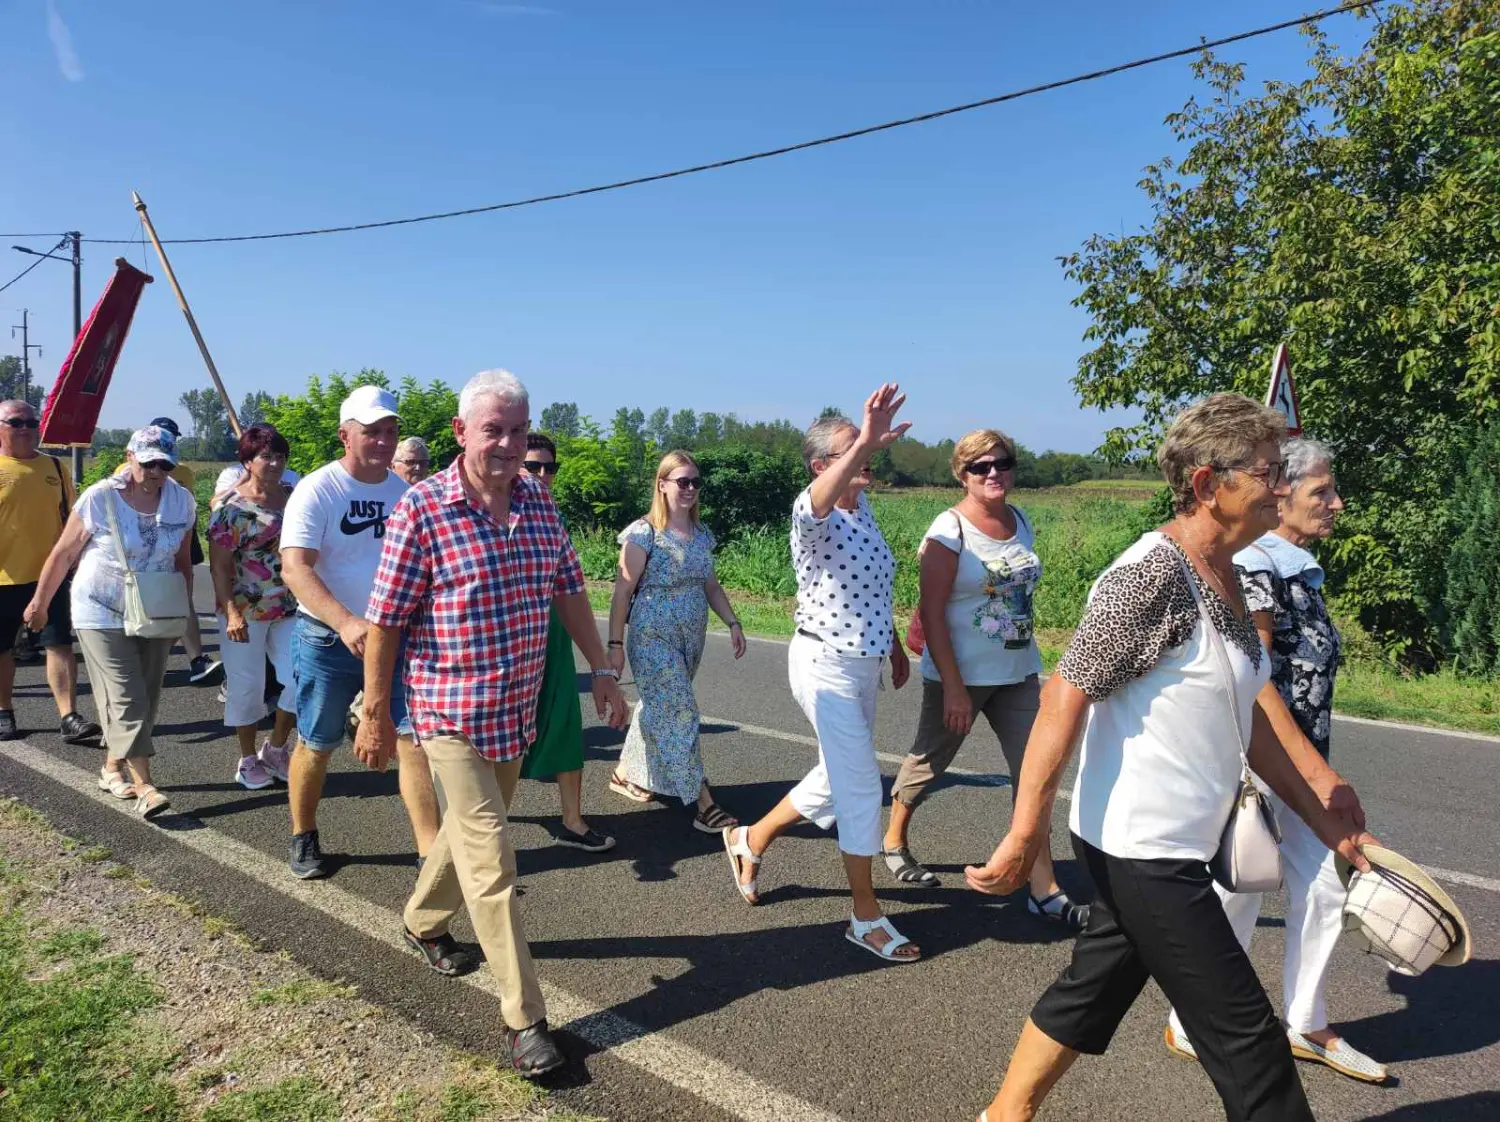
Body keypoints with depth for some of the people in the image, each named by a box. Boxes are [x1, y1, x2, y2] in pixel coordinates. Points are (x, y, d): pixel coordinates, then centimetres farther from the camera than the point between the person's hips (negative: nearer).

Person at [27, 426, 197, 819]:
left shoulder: (182, 501, -5)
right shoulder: (99, 498, -14)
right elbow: (63, 553, -4)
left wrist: (184, 610, 8)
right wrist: (40, 602, 2)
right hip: (102, 613, -4)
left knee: (145, 699, 9)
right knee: (126, 699, -9)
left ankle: (113, 767, 28)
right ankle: (144, 786, -9)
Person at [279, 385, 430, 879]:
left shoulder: (403, 491, 5)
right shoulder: (317, 490, -11)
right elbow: (294, 568, -22)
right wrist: (346, 622, -36)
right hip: (328, 639, -3)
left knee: (414, 739, -2)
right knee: (316, 744, 11)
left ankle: (432, 851, 4)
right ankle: (304, 839, 33)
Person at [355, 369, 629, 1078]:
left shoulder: (539, 502, 1)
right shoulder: (422, 510, -15)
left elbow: (569, 592, 11)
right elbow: (385, 621, -11)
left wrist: (602, 671, 10)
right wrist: (376, 715, -7)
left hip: (518, 711, 6)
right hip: (453, 714, -6)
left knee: (470, 829, 23)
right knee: (491, 862, -5)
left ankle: (422, 921, 51)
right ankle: (524, 1020, 6)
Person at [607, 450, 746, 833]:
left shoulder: (703, 534, 8)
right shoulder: (644, 534, -12)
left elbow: (711, 585, 17)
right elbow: (623, 591, -11)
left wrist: (732, 623, 7)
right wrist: (615, 644, -12)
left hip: (691, 639, 7)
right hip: (653, 640, -7)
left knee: (657, 709, 16)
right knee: (679, 714, -9)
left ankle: (625, 773, 36)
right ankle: (703, 804, -5)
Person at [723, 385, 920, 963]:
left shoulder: (864, 507, 7)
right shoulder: (811, 512, -18)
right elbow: (820, 501, -46)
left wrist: (895, 646, 22)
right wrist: (865, 445, -57)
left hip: (864, 663, 9)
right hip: (825, 664, -9)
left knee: (837, 777, 19)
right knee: (861, 787, -3)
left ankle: (750, 840, 39)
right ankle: (866, 916, 13)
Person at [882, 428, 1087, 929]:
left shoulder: (1021, 522, 5)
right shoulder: (950, 529, -15)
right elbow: (931, 613, -17)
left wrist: (1031, 662, 17)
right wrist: (952, 686, -21)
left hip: (1019, 675, 6)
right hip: (960, 675, -5)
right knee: (928, 762, 12)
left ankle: (1043, 889, 7)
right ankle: (894, 842, 36)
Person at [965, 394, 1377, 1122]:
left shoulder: (1222, 577, 8)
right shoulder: (1153, 576, -22)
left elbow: (1242, 714, 17)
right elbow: (1066, 697, -24)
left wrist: (1321, 807, 19)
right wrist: (1025, 834, -25)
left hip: (1159, 845, 9)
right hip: (1141, 848, -9)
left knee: (1093, 991, 21)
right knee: (1244, 1034, 3)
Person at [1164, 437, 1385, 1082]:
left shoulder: (1301, 564, 11)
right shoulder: (1252, 564, -18)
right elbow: (1256, 683, -21)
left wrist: (1317, 767, 20)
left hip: (1298, 761, 9)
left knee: (1323, 892, 16)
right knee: (1235, 898, 3)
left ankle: (1306, 1028, 34)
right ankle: (1189, 1030, 21)